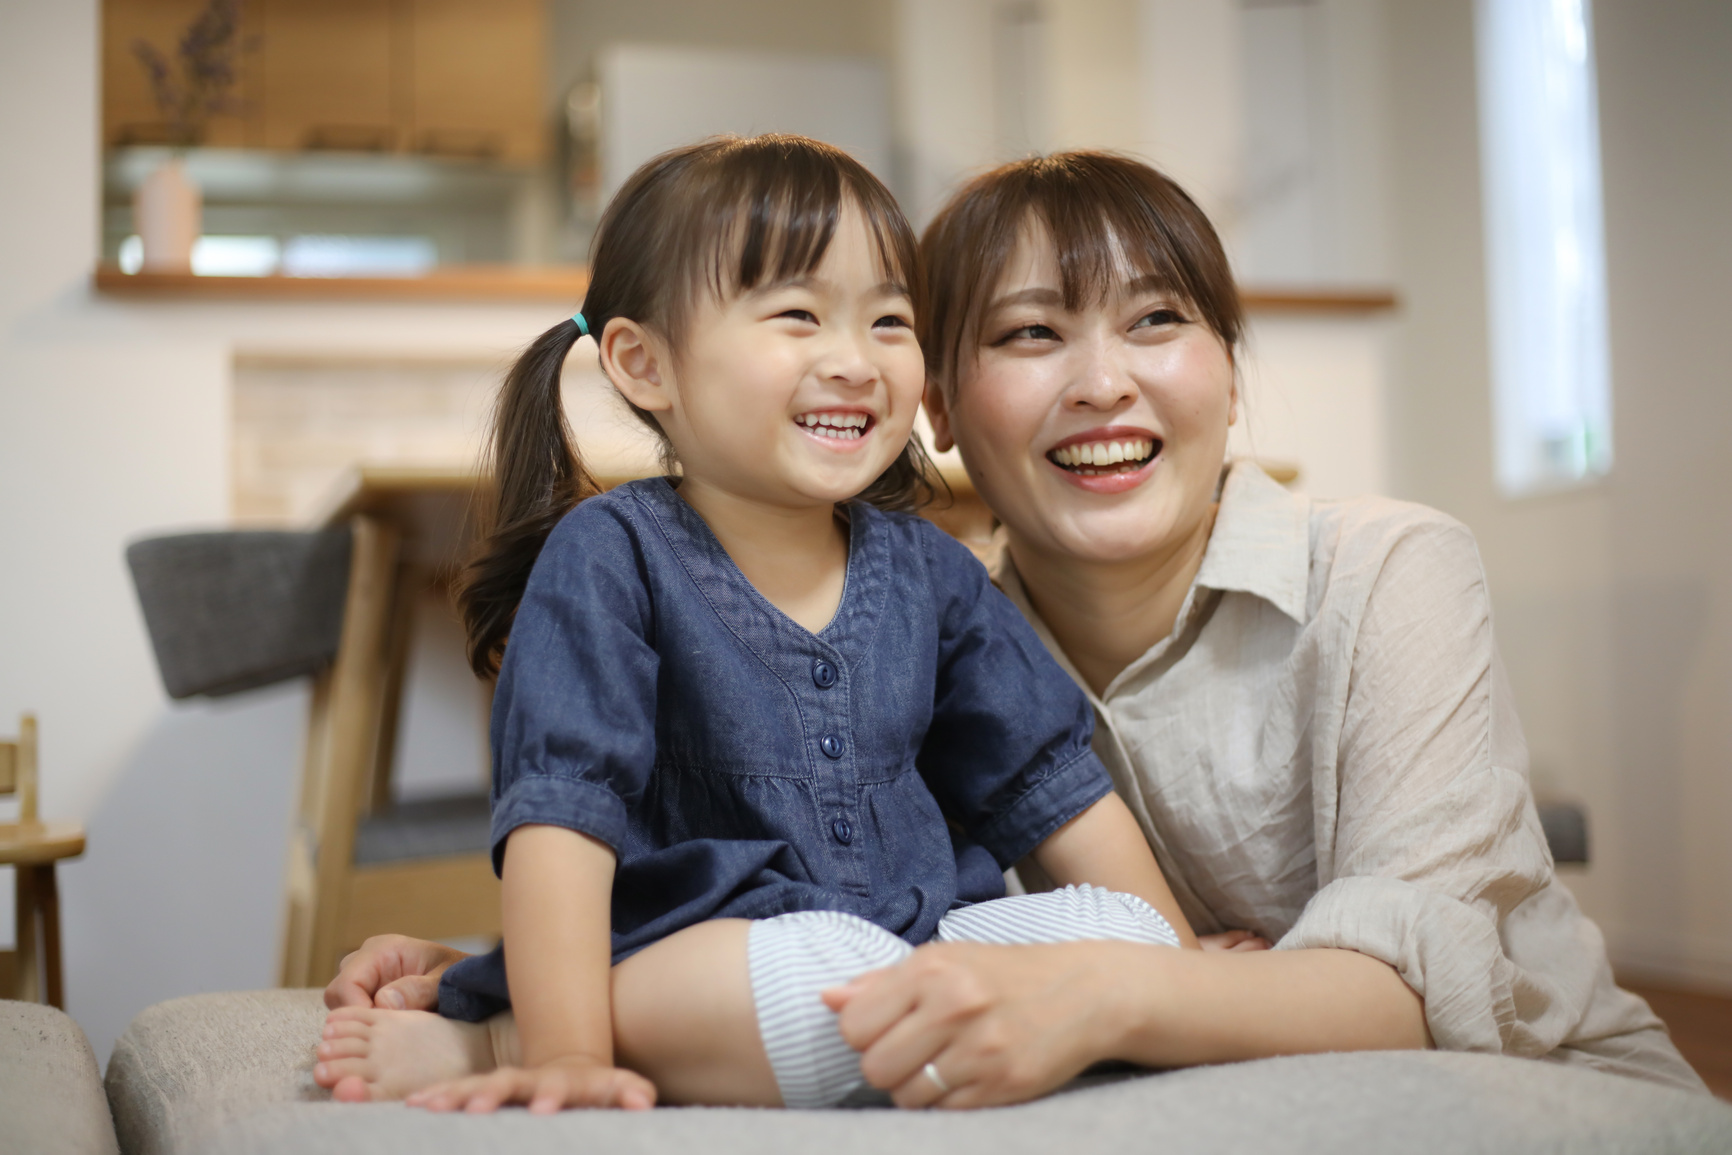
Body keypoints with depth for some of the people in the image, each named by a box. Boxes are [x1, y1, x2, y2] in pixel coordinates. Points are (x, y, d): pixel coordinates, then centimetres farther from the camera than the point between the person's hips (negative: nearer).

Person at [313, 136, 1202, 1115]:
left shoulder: (928, 571, 8)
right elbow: (562, 812, -16)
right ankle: (505, 1044, -13)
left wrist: (1187, 982, 8)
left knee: (1125, 931, -15)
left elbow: (1055, 786, 13)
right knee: (840, 972, -36)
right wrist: (566, 1053, -25)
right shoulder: (609, 557, -8)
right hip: (687, 952, -7)